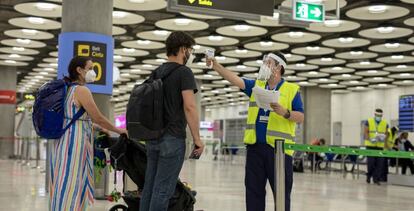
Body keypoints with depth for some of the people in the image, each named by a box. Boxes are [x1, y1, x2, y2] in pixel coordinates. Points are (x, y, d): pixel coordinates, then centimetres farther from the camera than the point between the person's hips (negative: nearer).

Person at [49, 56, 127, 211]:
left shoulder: (66, 89, 15)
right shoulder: (82, 90, -13)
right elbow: (98, 118, -13)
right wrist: (119, 131, 0)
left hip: (63, 141, 9)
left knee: (63, 185, 12)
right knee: (72, 188, -5)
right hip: (75, 142, -9)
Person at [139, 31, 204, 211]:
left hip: (153, 137, 8)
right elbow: (189, 107, -16)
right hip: (172, 138, -8)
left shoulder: (156, 73, 16)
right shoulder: (183, 72, -8)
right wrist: (197, 138, -13)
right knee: (163, 190, -5)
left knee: (149, 187, 10)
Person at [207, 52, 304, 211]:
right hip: (255, 146, 4)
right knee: (253, 190, 7)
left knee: (281, 192, 3)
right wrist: (216, 65, -10)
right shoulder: (256, 85, 14)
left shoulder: (292, 90, 3)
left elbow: (301, 117, -1)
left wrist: (285, 112, -19)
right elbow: (235, 79, 1)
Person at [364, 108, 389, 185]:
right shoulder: (369, 122, 1)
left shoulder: (385, 123, 8)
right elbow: (366, 132, -2)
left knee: (380, 163, -2)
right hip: (370, 145, -2)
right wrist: (370, 139, -20)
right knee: (371, 162, -5)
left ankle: (376, 179, 5)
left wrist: (384, 138, -11)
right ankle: (369, 176, 16)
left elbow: (386, 134, 11)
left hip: (380, 146, 3)